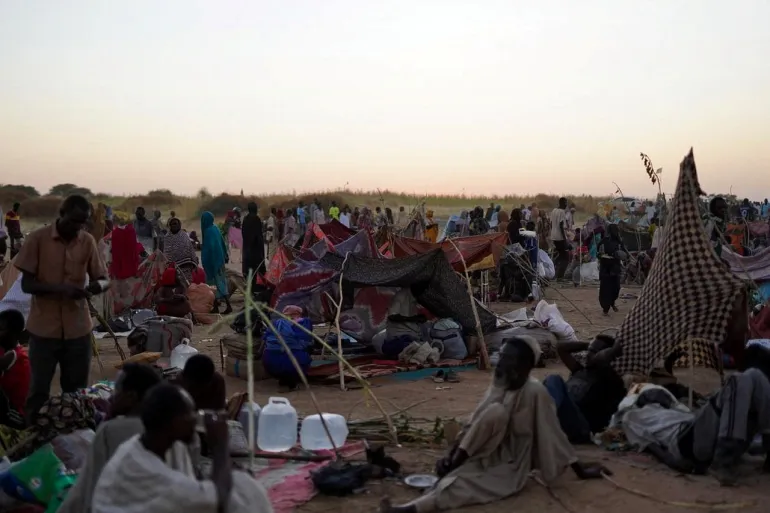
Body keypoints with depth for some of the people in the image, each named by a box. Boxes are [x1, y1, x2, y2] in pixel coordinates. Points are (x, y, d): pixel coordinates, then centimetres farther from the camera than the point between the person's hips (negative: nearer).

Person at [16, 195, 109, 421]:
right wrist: (59, 288, -24)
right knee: (38, 390, 4)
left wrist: (96, 286, -20)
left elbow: (104, 279, 5)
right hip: (44, 328, -2)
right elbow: (26, 284, -7)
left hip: (78, 328, 2)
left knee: (77, 391, 8)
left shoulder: (88, 241, 2)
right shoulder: (38, 238, -6)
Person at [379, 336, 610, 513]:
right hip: (487, 457, 5)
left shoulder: (535, 392, -18)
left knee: (455, 484, -31)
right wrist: (450, 453, -8)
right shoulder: (497, 386, 0)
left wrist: (579, 469, -8)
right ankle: (455, 462, -21)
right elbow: (474, 425, 3)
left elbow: (552, 434, -12)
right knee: (495, 411, -27)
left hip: (509, 469, -5)